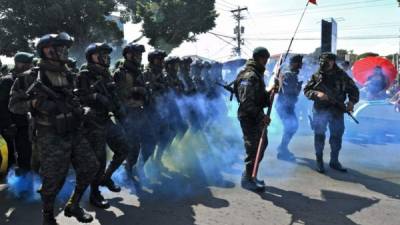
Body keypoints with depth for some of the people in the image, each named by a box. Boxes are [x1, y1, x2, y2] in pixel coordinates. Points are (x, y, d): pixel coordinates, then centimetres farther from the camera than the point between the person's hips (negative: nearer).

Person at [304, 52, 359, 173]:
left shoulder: (342, 75, 1)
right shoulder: (316, 76, -2)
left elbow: (354, 90, 5)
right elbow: (306, 90, -3)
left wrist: (352, 102, -12)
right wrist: (317, 94, -21)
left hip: (337, 111, 2)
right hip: (320, 111, -2)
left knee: (337, 136, 9)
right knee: (319, 136, 3)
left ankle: (334, 161, 23)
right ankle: (319, 161, 15)